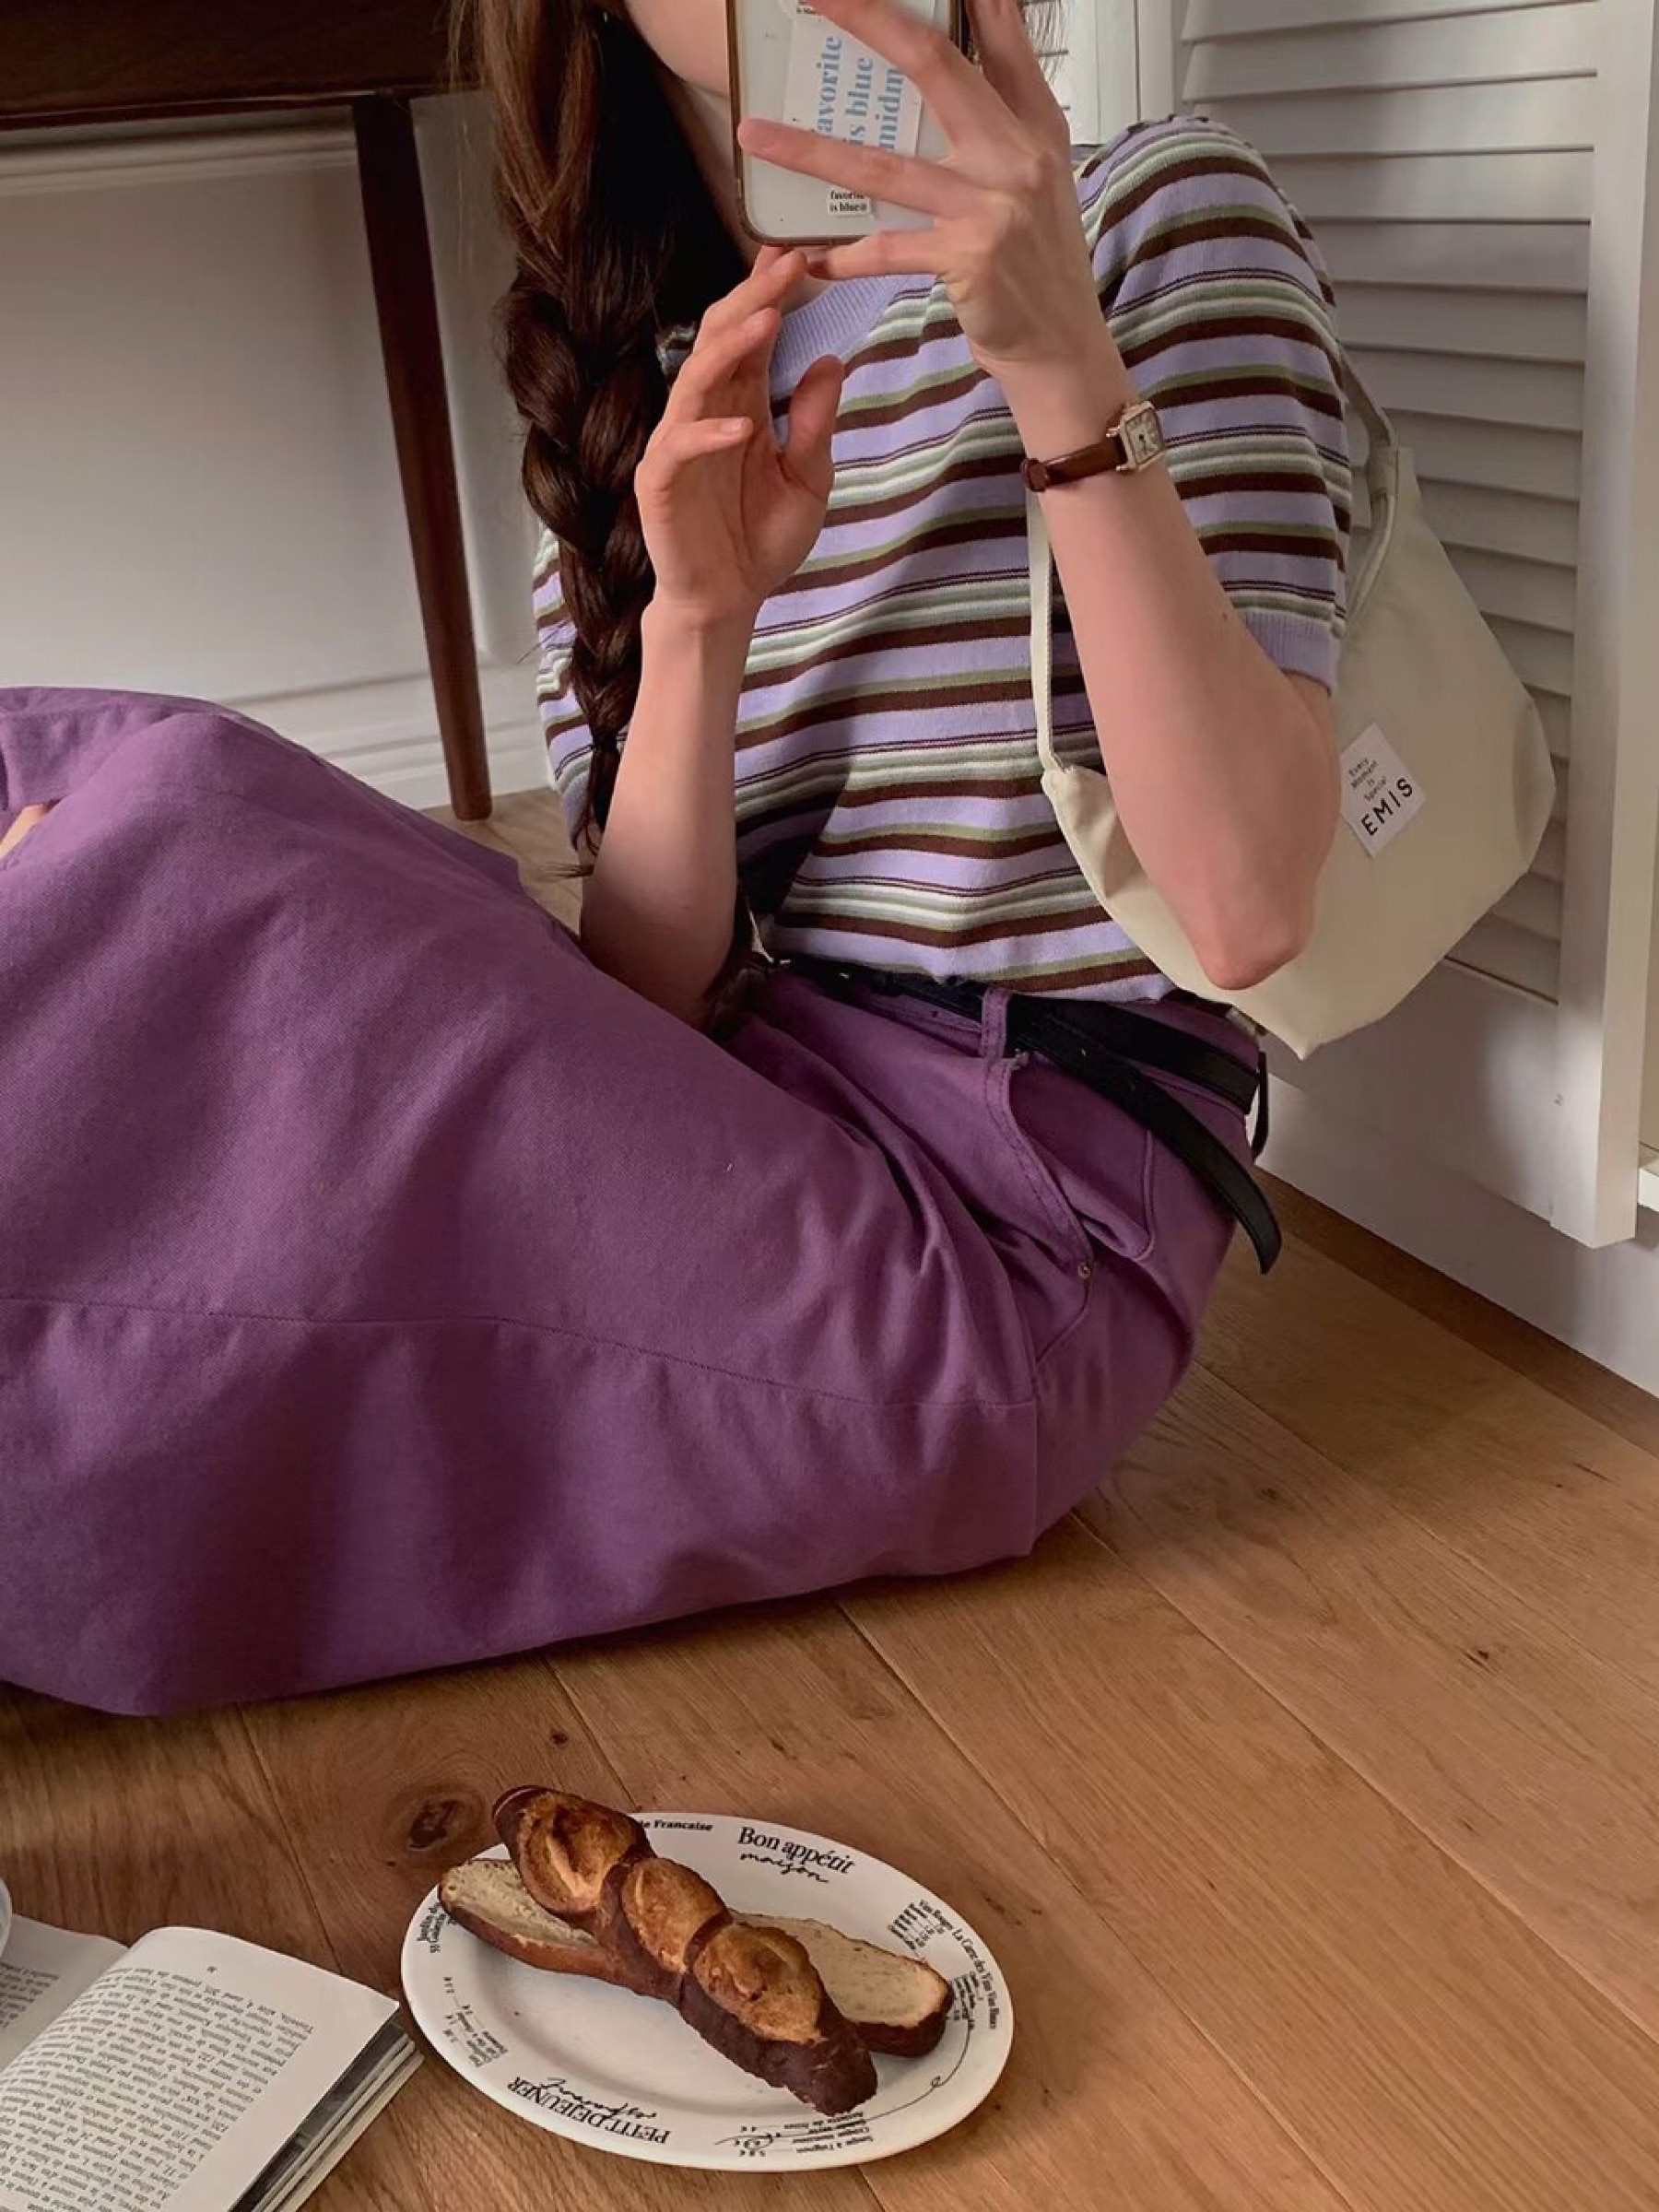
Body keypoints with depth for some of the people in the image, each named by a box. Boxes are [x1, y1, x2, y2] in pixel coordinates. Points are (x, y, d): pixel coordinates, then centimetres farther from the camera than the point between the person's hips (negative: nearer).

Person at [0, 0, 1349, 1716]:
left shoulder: (1162, 217, 0)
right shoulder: (636, 382, 14)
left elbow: (1245, 908, -15)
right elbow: (648, 993, 3)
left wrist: (1067, 374, -22)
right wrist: (700, 626, -13)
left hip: (1004, 1249, -5)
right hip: (747, 1147, 5)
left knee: (159, 845, -19)